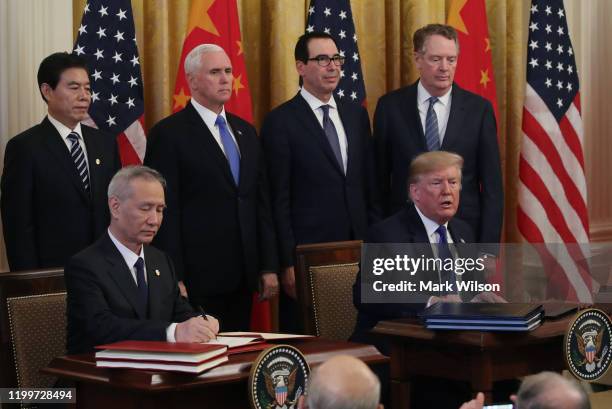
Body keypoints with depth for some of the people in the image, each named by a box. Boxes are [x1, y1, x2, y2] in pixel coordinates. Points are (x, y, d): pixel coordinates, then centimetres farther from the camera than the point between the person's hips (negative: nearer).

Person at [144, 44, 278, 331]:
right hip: (197, 279, -6)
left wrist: (268, 267, 11)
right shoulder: (169, 134, -6)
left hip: (242, 278, 6)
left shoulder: (245, 132, 15)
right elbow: (166, 212, -10)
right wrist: (174, 280, -14)